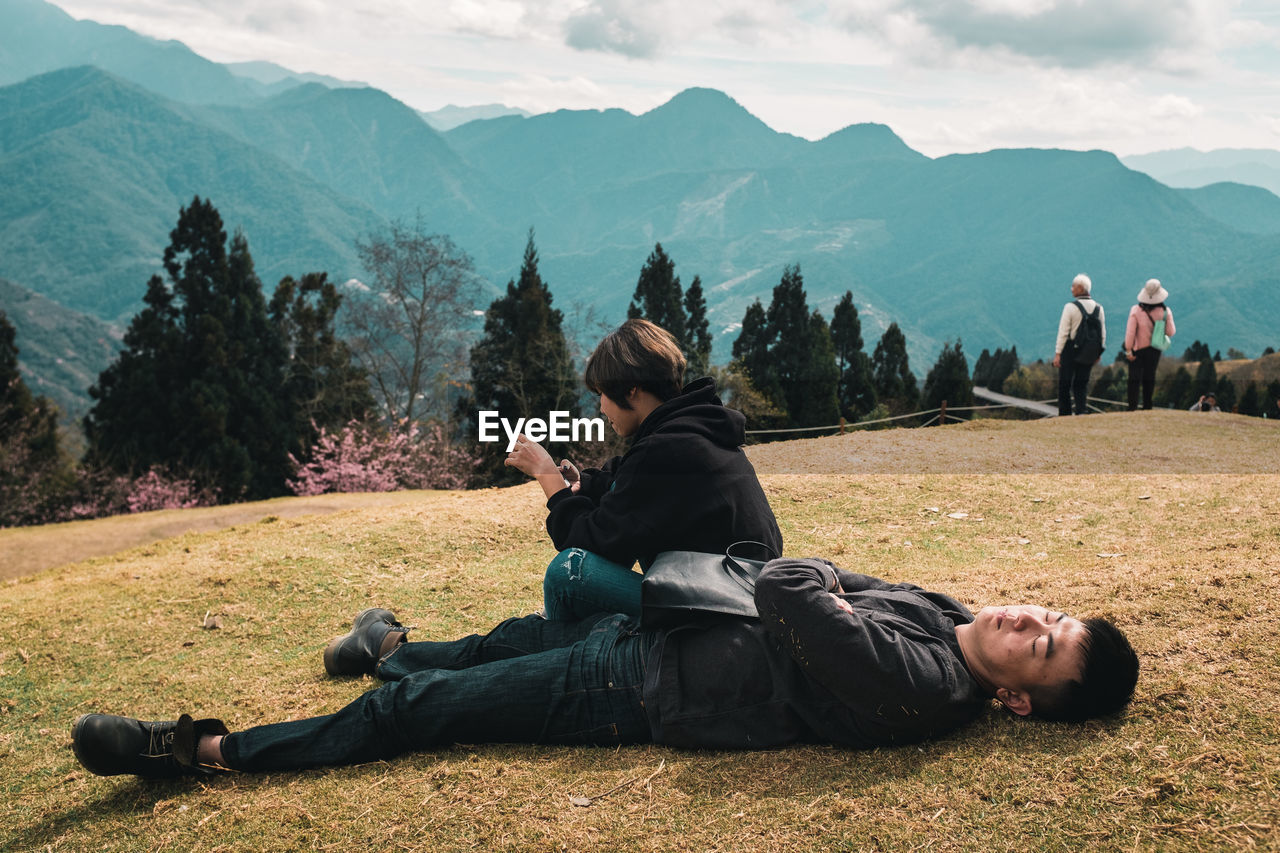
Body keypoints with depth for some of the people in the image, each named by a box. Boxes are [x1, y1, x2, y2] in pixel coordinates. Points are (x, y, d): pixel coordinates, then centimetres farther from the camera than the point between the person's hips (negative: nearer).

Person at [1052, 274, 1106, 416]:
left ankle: (1064, 413, 7)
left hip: (1070, 349, -5)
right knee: (1082, 383, 13)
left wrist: (1058, 353, -11)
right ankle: (1082, 410, -1)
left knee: (1064, 383, 6)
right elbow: (1102, 333, 8)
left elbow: (1063, 332, -13)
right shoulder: (1098, 308, 4)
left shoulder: (1070, 307, -12)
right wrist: (1099, 353, 16)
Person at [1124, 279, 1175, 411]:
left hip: (1138, 348, -2)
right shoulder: (1165, 311, -10)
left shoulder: (1136, 310, -15)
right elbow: (1170, 332, -6)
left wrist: (1128, 350, -10)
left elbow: (1130, 332, -15)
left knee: (1134, 378, 2)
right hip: (1155, 350, 2)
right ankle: (1147, 406, 22)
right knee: (1149, 378, 15)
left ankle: (1132, 406, -5)